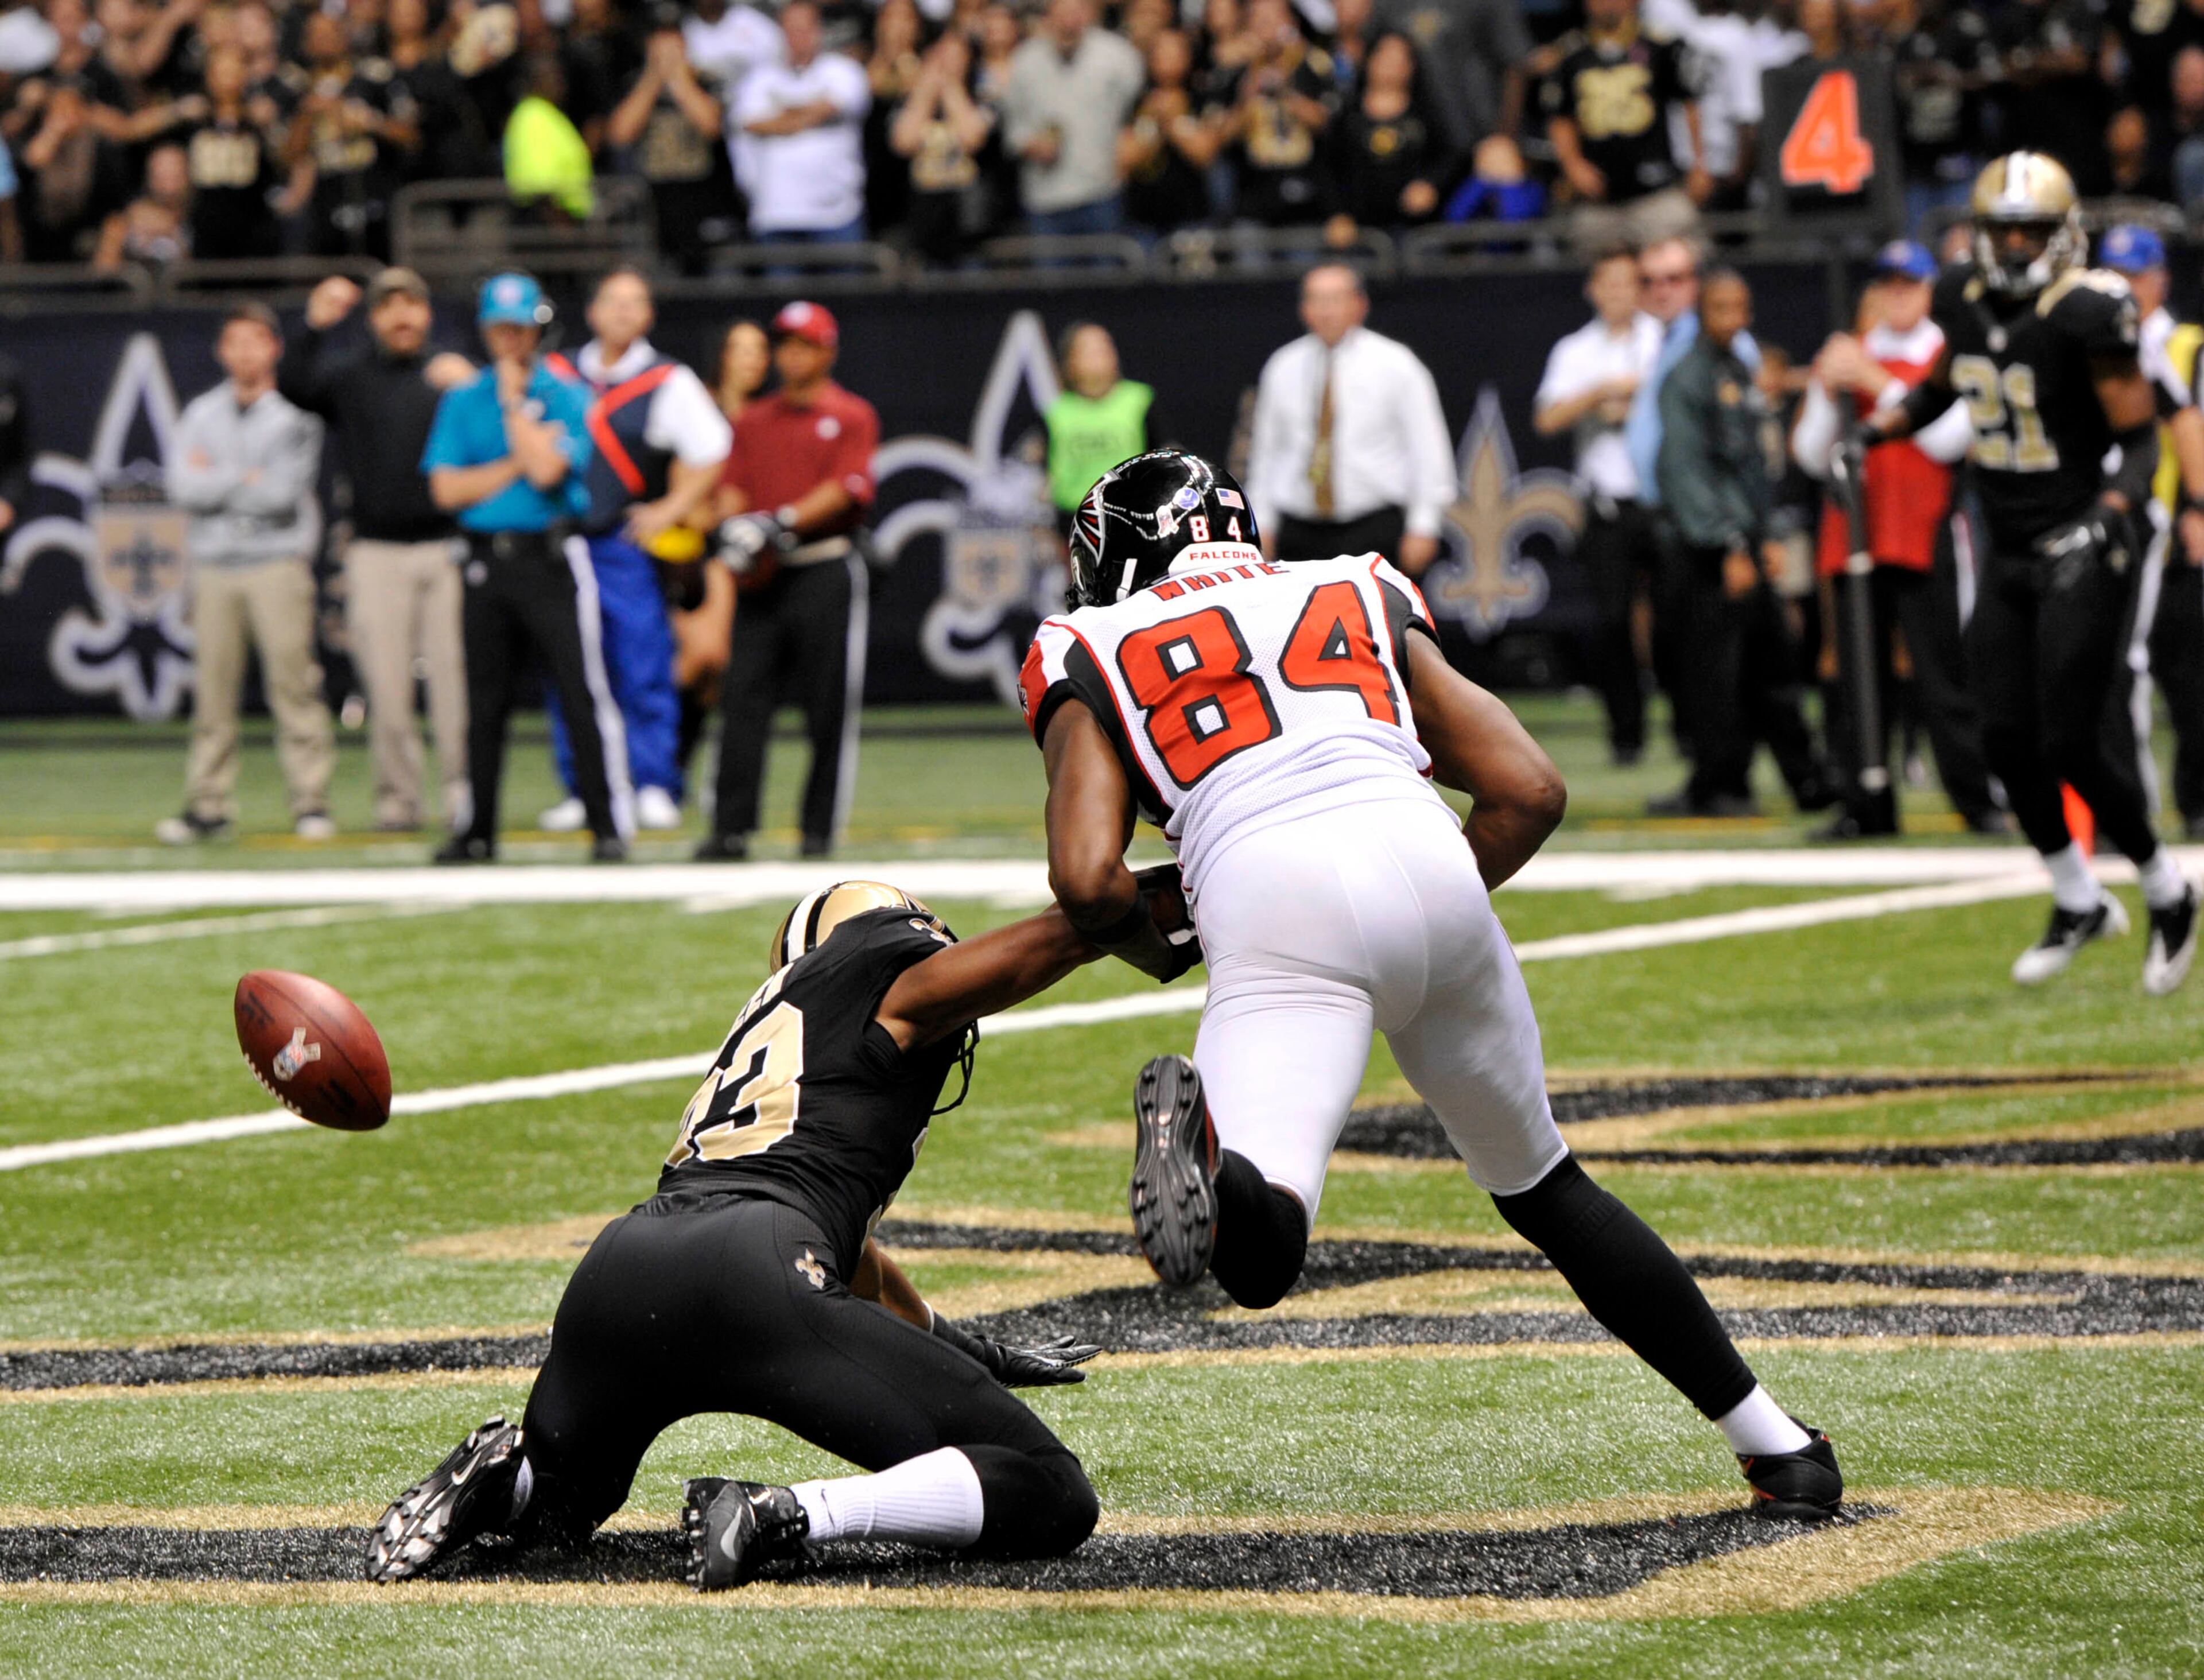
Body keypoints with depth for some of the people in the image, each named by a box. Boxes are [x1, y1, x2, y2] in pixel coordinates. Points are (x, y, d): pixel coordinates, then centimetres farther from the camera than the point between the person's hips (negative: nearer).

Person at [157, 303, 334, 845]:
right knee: (213, 688, 1)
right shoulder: (201, 414, 13)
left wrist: (216, 479, -1)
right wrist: (248, 479, -5)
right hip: (215, 566, 3)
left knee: (293, 681, -7)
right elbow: (184, 486, 0)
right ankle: (208, 804, 4)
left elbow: (283, 491, -8)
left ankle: (311, 801, -5)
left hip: (278, 562, -3)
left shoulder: (296, 414, 3)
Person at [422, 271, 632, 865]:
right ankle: (478, 831, 14)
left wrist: (514, 401, -6)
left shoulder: (568, 396, 2)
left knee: (583, 693, -9)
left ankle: (610, 824, -8)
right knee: (484, 701, 7)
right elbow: (447, 490, 1)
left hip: (552, 558, -3)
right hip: (486, 564, 4)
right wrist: (519, 464, -7)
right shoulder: (461, 402, 12)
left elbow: (547, 470, -14)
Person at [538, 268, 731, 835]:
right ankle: (582, 792, 11)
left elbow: (712, 452, -3)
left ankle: (654, 788, -1)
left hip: (628, 545, -4)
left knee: (644, 671, -6)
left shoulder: (669, 382, 0)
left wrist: (673, 508, -10)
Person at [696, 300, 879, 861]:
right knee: (742, 699, -4)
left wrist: (784, 523, -19)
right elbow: (732, 487, 12)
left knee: (829, 707, -3)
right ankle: (731, 829, -5)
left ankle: (821, 830, 2)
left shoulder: (851, 416, 3)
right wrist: (734, 526, -10)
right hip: (763, 578, 4)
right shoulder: (753, 420, 17)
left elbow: (847, 489, -9)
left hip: (825, 571, -4)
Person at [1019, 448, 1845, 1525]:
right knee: (1541, 1185, 25)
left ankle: (1205, 1145, -51)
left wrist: (1161, 952, 27)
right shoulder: (1360, 602, 31)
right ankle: (1774, 1442, 27)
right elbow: (1531, 791, 21)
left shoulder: (1094, 660, 22)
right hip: (1428, 867, 4)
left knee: (1259, 1261, -17)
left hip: (1273, 905, -4)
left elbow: (1087, 880, 6)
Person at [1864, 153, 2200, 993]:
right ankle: (2078, 903, 25)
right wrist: (1877, 428, 12)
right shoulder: (1964, 300, 3)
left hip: (2081, 560, -7)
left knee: (2072, 745, -8)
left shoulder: (2087, 312, -17)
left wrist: (2113, 509, -29)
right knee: (2009, 742, 5)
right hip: (2008, 558, 7)